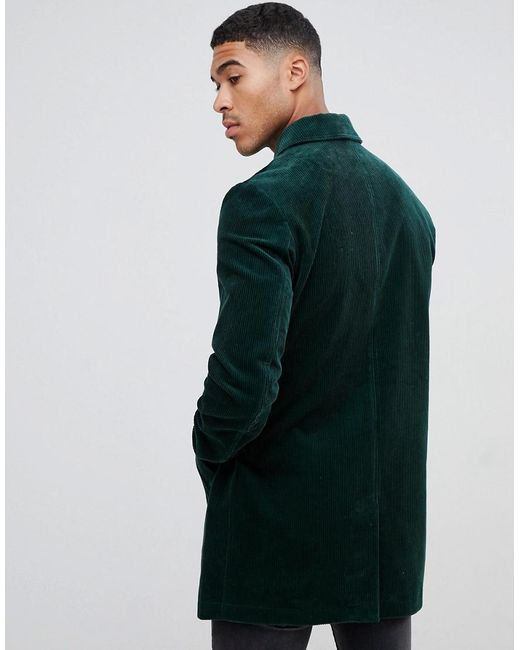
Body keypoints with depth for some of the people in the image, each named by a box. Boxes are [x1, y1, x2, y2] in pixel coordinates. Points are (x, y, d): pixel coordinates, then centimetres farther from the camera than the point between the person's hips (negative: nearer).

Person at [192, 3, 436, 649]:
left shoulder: (264, 201, -16)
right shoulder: (406, 201, 8)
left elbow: (244, 382, -23)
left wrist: (210, 450, -4)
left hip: (276, 529, -7)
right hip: (390, 528, 7)